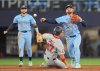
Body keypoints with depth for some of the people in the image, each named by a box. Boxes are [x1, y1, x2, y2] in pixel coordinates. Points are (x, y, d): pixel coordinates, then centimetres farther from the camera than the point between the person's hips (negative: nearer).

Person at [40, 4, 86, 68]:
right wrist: (45, 20, -25)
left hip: (77, 36, -2)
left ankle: (77, 63, -25)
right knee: (70, 51, 7)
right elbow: (54, 21, -11)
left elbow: (84, 25, -4)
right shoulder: (63, 18, -1)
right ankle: (73, 61, 38)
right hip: (69, 38, 2)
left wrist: (81, 20, -24)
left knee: (76, 47, -25)